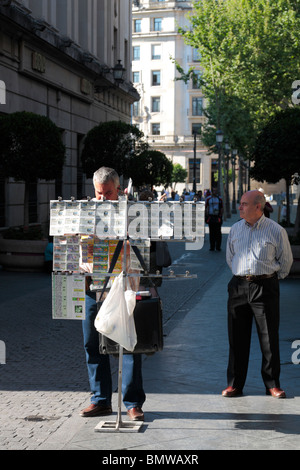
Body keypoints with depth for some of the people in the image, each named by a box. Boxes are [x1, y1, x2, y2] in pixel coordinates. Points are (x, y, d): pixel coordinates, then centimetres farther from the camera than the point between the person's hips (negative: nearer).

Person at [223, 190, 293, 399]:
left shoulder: (276, 230, -3)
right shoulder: (236, 229, 8)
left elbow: (286, 260, 6)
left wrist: (271, 278, 9)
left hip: (265, 287, -3)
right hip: (238, 286, 3)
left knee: (269, 338, 1)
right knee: (237, 337, 5)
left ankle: (273, 385, 13)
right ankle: (235, 384, 15)